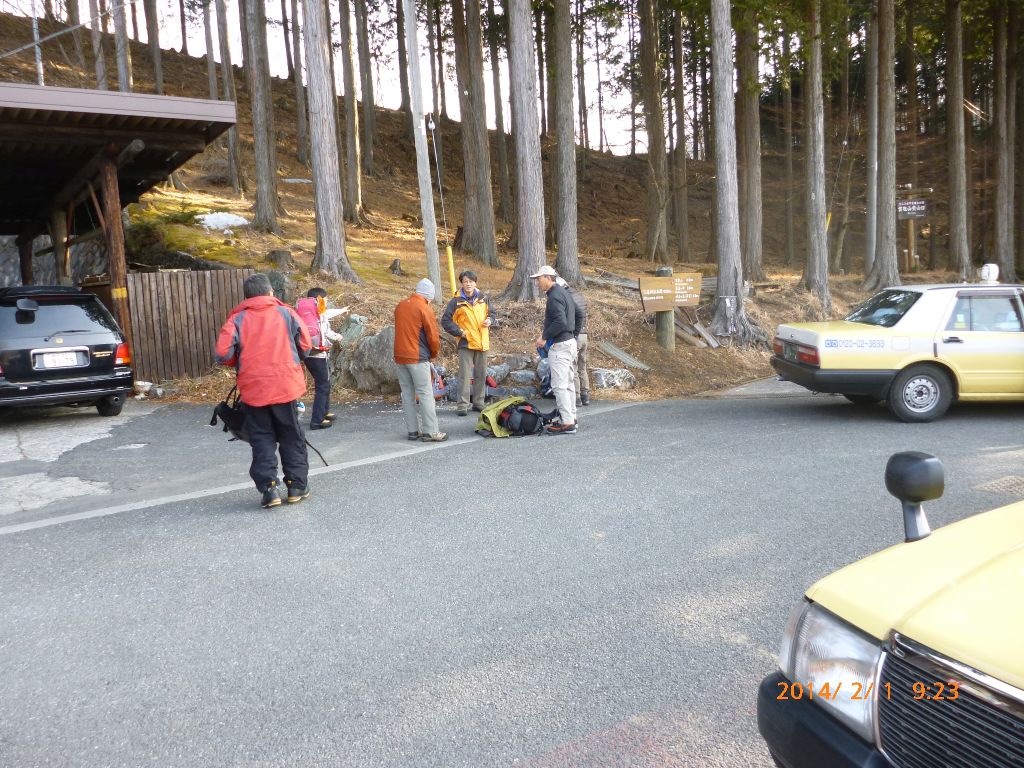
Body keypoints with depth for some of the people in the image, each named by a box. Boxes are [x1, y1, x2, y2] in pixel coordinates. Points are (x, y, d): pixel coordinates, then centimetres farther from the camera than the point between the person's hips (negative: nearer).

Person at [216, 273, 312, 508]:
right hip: (286, 386, 0)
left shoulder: (237, 319, -2)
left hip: (253, 389, 0)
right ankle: (297, 485, 16)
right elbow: (305, 345, 2)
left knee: (262, 439, 9)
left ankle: (269, 488, 2)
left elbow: (223, 354, -10)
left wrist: (241, 361, 11)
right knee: (291, 437, 13)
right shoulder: (285, 313, 0)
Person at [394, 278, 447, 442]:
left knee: (408, 394, 10)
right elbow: (434, 336, -10)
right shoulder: (424, 309, -11)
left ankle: (413, 430, 12)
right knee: (425, 394, -3)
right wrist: (434, 354, 6)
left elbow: (402, 331, 14)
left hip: (400, 356, 7)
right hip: (418, 358, -7)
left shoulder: (400, 305, 11)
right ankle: (430, 432, -3)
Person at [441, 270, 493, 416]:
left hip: (482, 343, 4)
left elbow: (491, 313, 22)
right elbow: (445, 320, -3)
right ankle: (463, 405, -2)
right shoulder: (456, 301, -5)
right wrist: (460, 332, -9)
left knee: (481, 375, 11)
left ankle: (479, 402, 22)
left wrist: (489, 320, -1)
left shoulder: (483, 299, 7)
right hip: (466, 343, -4)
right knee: (464, 375, -6)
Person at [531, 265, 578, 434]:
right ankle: (571, 418, 24)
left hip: (559, 345, -11)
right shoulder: (564, 293, 16)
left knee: (559, 385, -8)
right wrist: (546, 333, 13)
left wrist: (544, 336, -15)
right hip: (570, 341, 11)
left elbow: (560, 322, -26)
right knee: (568, 383, 16)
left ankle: (567, 423, -8)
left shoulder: (555, 296, -16)